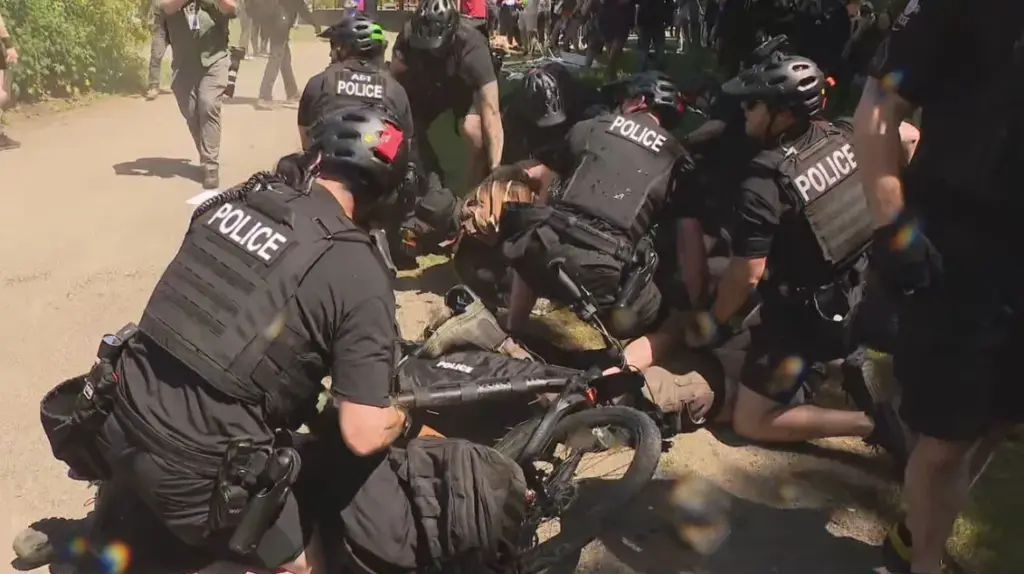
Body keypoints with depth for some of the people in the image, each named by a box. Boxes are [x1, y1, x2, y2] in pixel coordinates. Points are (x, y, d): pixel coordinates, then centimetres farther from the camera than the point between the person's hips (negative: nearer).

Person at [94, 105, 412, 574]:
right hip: (196, 470, -6)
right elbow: (364, 436, -16)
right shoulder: (361, 275, -15)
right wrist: (404, 415, 6)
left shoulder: (233, 198, 2)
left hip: (119, 427, 7)